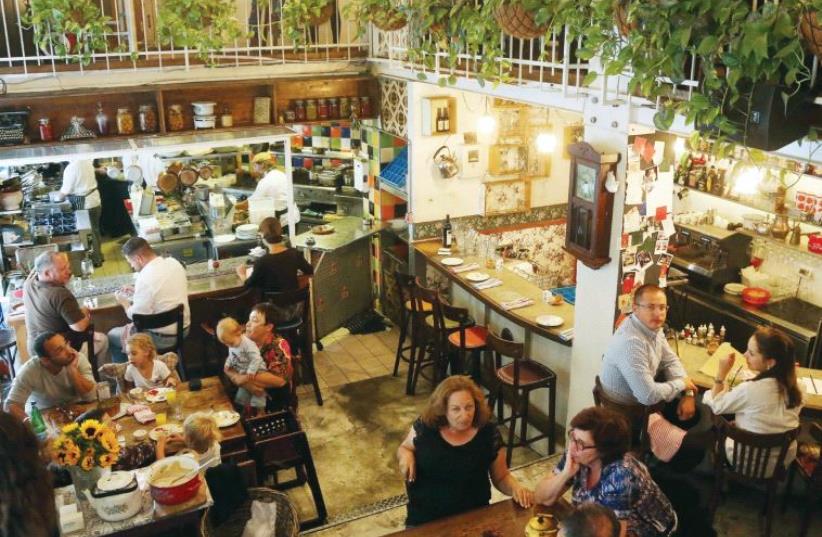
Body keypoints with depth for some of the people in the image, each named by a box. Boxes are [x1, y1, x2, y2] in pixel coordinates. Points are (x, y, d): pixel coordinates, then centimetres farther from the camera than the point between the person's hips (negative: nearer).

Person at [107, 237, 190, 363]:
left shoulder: (145, 278, -25)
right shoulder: (174, 262, -3)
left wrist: (124, 303, 0)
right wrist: (136, 291, 15)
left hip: (162, 337, -8)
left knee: (112, 336, 15)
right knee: (131, 327, 31)